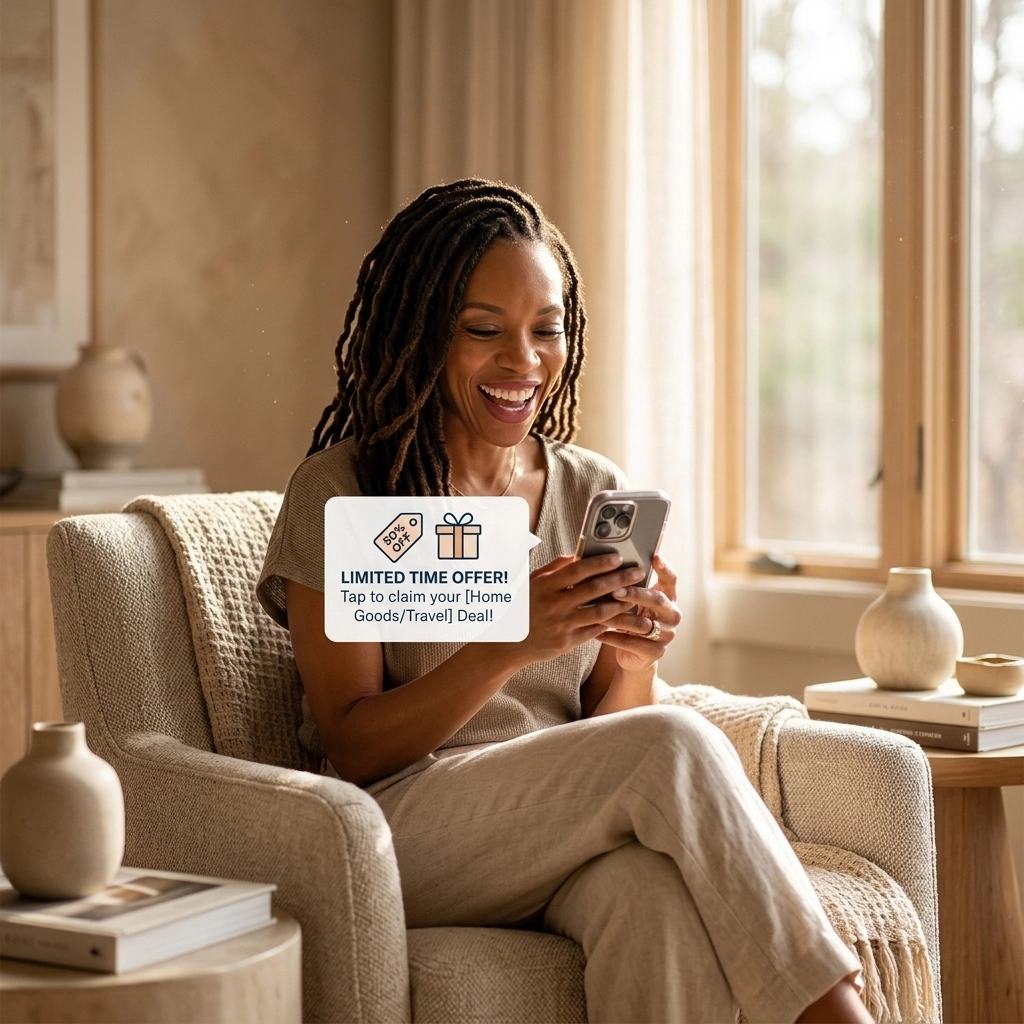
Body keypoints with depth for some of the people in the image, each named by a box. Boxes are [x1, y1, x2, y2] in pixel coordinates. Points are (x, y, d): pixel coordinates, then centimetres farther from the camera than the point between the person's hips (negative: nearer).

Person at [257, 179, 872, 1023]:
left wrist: (634, 664, -13)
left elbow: (612, 740, 11)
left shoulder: (598, 497, 12)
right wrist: (509, 646, -22)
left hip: (572, 837, 3)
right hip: (408, 831, -3)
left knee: (660, 888, -35)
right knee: (677, 745, -29)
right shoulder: (340, 494, -1)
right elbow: (352, 748, -6)